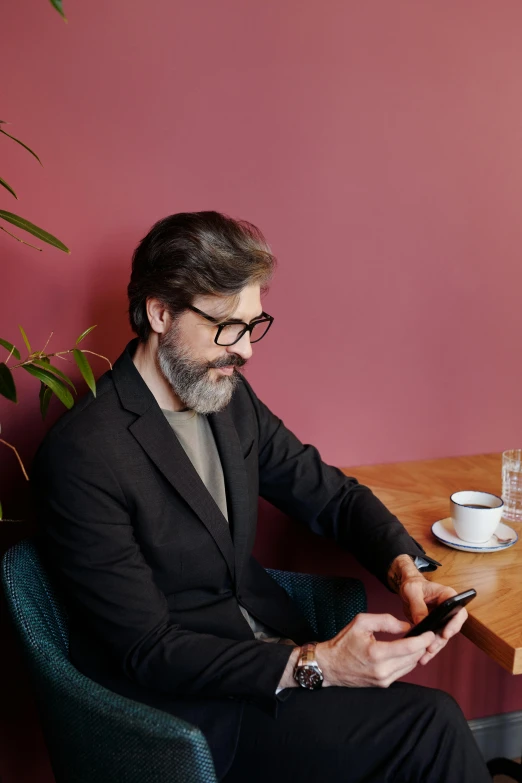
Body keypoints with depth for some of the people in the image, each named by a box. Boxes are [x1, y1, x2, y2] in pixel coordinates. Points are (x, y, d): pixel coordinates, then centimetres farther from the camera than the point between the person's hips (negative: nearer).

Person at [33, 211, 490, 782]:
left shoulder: (231, 398, 2)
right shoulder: (80, 455, -21)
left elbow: (332, 495, 7)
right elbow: (148, 653, -19)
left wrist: (405, 568, -12)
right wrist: (310, 665, -26)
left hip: (275, 642, 6)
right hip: (188, 707, -6)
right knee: (432, 728, -17)